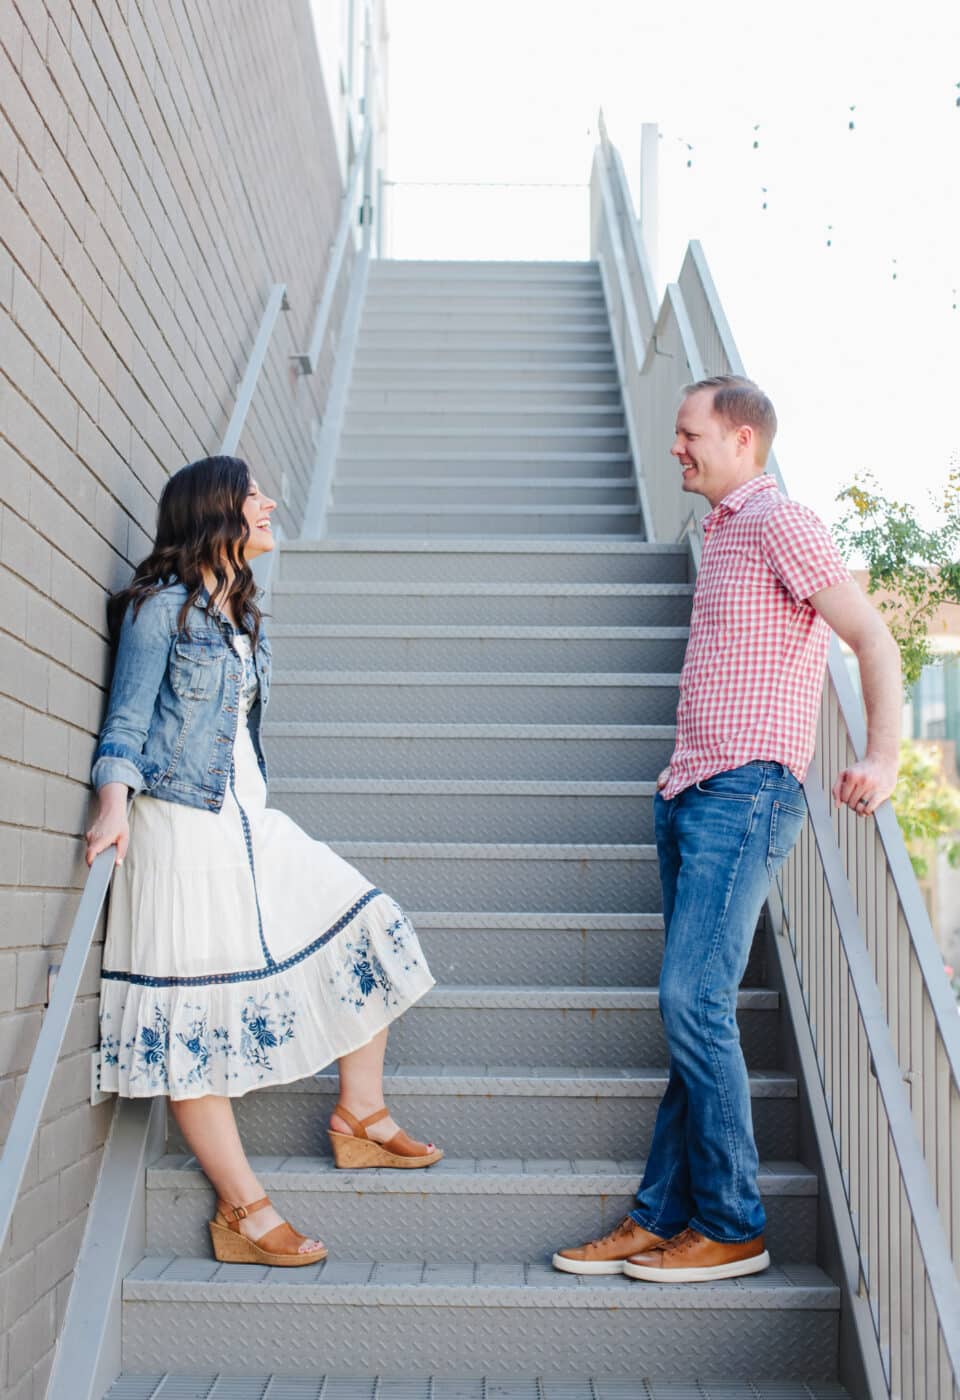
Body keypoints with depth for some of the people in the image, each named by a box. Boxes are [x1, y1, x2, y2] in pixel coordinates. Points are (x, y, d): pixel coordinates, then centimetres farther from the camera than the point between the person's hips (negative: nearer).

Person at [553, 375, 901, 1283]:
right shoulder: (724, 532, 22)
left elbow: (874, 637, -12)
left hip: (746, 790, -9)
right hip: (690, 793, 9)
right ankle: (662, 1216, 13)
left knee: (693, 1000, -12)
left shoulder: (780, 524, -5)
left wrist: (882, 758, -21)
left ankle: (731, 1229, 1)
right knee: (694, 1008, 8)